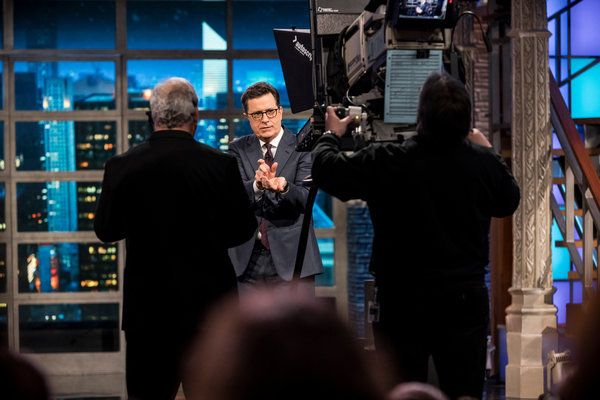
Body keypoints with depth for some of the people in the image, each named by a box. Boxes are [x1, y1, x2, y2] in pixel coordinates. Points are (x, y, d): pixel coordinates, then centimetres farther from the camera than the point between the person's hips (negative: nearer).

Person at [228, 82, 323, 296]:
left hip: (291, 255, -2)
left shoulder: (302, 148, 0)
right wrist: (257, 184, -29)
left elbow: (306, 199, -12)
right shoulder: (238, 149, 8)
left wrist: (283, 187, -35)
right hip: (248, 258, 3)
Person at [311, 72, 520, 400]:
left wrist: (332, 135, 21)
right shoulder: (484, 163, -7)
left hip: (402, 302, -1)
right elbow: (508, 203, 13)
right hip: (465, 301, 1)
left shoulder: (386, 163, -13)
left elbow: (326, 169, -1)